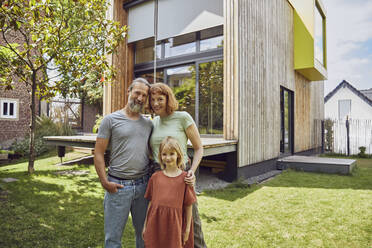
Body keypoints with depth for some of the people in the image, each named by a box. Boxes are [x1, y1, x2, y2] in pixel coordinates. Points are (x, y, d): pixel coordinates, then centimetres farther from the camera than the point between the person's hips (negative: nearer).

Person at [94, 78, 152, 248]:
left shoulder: (149, 124, 10)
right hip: (118, 186, -3)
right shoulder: (111, 120, -2)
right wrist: (105, 181, -10)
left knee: (145, 234, 15)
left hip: (143, 185, 4)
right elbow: (98, 153, -3)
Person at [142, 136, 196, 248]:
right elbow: (151, 203, 9)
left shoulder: (184, 178, -5)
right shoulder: (155, 177, 2)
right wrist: (145, 225, 12)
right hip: (155, 225, 2)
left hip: (174, 226, -2)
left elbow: (188, 206, 0)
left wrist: (187, 229, 3)